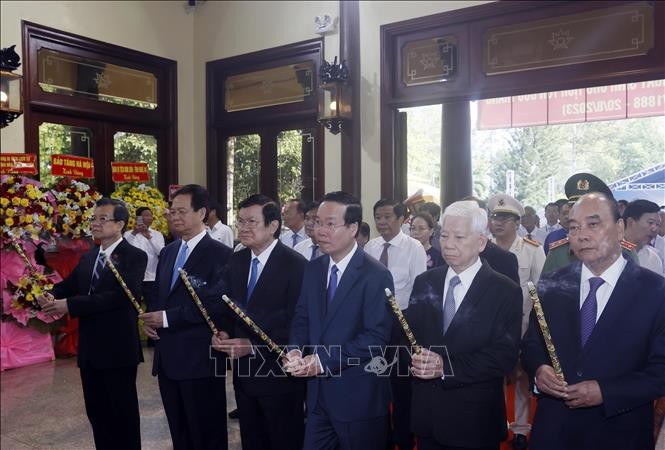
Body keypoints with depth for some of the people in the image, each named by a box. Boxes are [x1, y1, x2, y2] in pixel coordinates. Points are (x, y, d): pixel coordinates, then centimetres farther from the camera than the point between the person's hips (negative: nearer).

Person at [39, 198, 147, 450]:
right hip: (89, 350, 7)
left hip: (117, 350, -7)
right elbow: (69, 284, 7)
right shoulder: (88, 258, 13)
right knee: (96, 412, 18)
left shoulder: (134, 256, -12)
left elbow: (120, 295, -24)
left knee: (123, 413, 7)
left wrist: (70, 305, -25)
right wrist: (51, 296, -16)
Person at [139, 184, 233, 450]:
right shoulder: (168, 252, 13)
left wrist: (167, 318, -18)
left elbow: (213, 305, -19)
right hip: (167, 357, 7)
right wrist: (150, 318, -2)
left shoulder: (220, 254, -11)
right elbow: (158, 295, 19)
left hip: (199, 358, -7)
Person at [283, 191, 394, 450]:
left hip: (359, 399, -5)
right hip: (318, 395, 6)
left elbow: (377, 337, -20)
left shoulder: (376, 275, -15)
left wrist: (323, 360, -22)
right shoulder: (313, 269, 6)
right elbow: (302, 319, 10)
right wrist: (295, 350, -10)